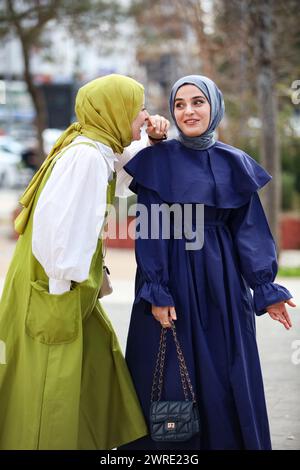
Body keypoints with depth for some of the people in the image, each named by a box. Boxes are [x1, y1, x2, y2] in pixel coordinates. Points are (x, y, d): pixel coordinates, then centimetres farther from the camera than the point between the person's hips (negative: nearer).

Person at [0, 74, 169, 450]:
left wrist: (154, 138, 9)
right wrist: (61, 290, -21)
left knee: (98, 373, 15)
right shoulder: (86, 155, -19)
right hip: (53, 293, -10)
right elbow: (56, 223, -26)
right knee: (51, 394, -4)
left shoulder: (101, 152, 10)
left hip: (75, 290, 10)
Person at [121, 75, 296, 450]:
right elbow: (151, 229, -6)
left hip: (222, 281, 3)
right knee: (170, 376, 0)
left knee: (227, 375, 4)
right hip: (172, 275, -3)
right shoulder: (158, 160, -2)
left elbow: (249, 229, 6)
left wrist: (265, 288, -2)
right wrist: (156, 292, -14)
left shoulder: (234, 163, 6)